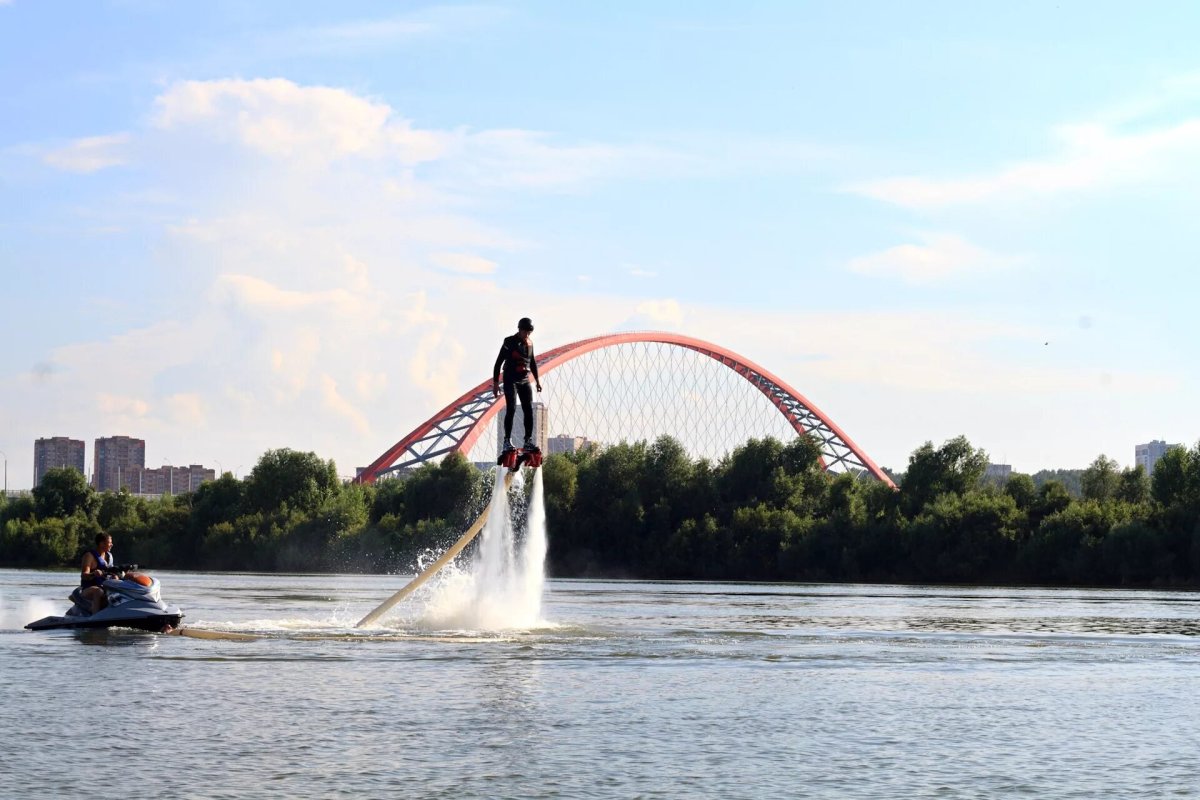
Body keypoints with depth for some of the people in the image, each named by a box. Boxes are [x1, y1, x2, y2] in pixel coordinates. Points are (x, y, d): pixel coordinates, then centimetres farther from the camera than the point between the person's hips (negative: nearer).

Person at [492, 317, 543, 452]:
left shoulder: (529, 343, 8)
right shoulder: (509, 342, -9)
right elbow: (498, 363, -8)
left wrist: (537, 379, 20)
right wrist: (495, 383, -11)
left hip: (525, 380, 5)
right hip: (511, 380, -5)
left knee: (529, 410, -2)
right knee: (511, 409, -14)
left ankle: (528, 440, 2)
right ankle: (507, 440, -12)